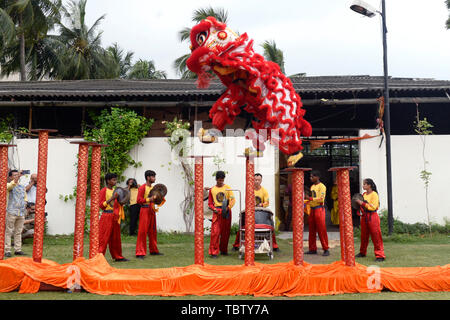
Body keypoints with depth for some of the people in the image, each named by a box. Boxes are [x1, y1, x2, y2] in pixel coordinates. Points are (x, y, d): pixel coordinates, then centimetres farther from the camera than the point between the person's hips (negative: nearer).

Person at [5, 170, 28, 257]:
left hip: (21, 213, 5)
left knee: (18, 232, 8)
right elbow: (10, 186, -25)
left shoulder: (22, 187, 18)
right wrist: (17, 178, -36)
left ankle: (18, 250, 13)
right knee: (9, 232, -2)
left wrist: (25, 203, 8)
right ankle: (7, 250, 2)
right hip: (11, 212, -5)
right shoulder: (8, 185, 0)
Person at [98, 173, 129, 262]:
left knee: (116, 237, 12)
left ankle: (117, 256, 21)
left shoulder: (115, 190, 15)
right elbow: (101, 205, -13)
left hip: (115, 216, 7)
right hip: (106, 216, -7)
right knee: (104, 238, -8)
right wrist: (112, 198, -21)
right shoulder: (103, 191, -7)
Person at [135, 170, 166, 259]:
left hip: (152, 211, 8)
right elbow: (138, 200, -16)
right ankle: (140, 253, -5)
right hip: (145, 210, -8)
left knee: (153, 231, 13)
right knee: (142, 231, -8)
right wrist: (150, 199, -23)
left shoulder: (153, 188, 16)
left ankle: (153, 250, 23)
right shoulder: (142, 188, -8)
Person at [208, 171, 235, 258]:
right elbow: (210, 203, 10)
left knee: (226, 232, 7)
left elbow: (233, 199, -3)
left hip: (226, 211, 1)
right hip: (217, 212, -1)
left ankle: (224, 250, 22)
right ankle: (214, 252, -7)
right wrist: (214, 209, -10)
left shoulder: (227, 188, 5)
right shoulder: (212, 190, 7)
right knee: (215, 232, -10)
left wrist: (228, 207, -20)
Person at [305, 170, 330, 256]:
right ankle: (312, 249, 14)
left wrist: (310, 198, -18)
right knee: (312, 230, 8)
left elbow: (321, 199, -17)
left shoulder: (322, 186, -7)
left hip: (319, 209, -8)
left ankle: (326, 249, -1)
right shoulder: (312, 186, 17)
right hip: (312, 209, 8)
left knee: (321, 230, -7)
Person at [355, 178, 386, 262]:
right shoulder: (364, 194, 11)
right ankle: (362, 252, 28)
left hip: (372, 217, -7)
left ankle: (380, 255, -3)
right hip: (364, 217, 7)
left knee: (376, 236, -6)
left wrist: (363, 203, -18)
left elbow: (373, 207, -16)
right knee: (364, 236, 15)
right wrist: (359, 203, 5)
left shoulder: (374, 194, -10)